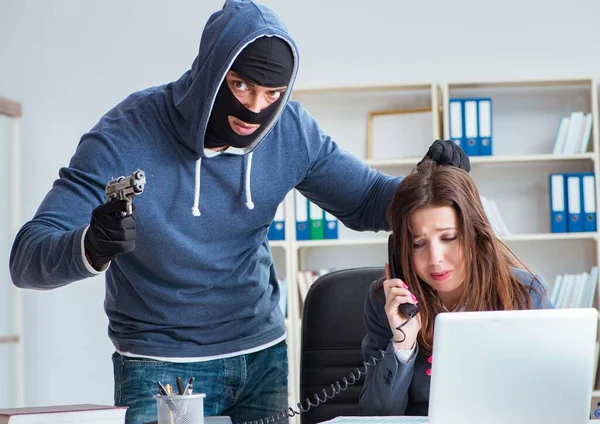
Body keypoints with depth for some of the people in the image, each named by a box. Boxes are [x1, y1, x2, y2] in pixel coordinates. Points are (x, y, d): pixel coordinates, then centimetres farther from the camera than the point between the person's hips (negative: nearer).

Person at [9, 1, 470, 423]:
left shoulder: (290, 130, -8)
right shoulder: (125, 138, -20)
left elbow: (366, 201, 6)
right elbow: (26, 259, -23)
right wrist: (91, 247, -46)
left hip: (265, 355, 4)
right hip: (162, 366, -3)